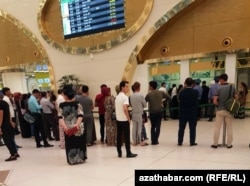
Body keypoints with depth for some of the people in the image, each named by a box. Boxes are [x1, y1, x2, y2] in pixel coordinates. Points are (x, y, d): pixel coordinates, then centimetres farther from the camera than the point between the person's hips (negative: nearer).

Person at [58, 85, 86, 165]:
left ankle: (72, 160, 18)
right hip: (78, 127, 0)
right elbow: (80, 116, -15)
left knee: (70, 144, 11)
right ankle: (80, 158, 23)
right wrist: (77, 124, -22)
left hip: (68, 128, 1)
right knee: (79, 143, 13)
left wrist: (64, 126, -16)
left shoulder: (61, 105, -2)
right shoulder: (77, 104, -4)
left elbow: (60, 117, -8)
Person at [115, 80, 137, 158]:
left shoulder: (117, 97, 12)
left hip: (118, 119, 8)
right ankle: (128, 153, 7)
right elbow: (125, 109, -22)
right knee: (127, 137, 1)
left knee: (119, 136, 10)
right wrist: (129, 118, -14)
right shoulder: (125, 97, -14)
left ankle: (119, 153, 16)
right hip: (124, 120, -8)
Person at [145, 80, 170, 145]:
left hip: (152, 112, -1)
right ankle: (155, 140, 3)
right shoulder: (161, 92, -1)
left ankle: (153, 140, 11)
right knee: (158, 126, 6)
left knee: (153, 126, 14)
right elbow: (168, 97, 5)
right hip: (159, 111, 1)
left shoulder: (149, 94, -11)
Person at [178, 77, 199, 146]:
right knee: (192, 128, 7)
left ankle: (180, 142, 15)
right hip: (193, 113, -1)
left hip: (183, 113, 1)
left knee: (181, 128, 10)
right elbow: (197, 98, 6)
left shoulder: (181, 92, -9)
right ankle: (192, 142, 12)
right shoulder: (195, 92, -10)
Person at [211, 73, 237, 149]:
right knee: (229, 128, 10)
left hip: (220, 110, -2)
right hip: (229, 110, 2)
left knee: (217, 127, 5)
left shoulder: (219, 88, -10)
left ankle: (215, 144, 10)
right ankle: (229, 144, 15)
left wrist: (219, 105, 3)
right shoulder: (232, 87, -1)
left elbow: (215, 101, -14)